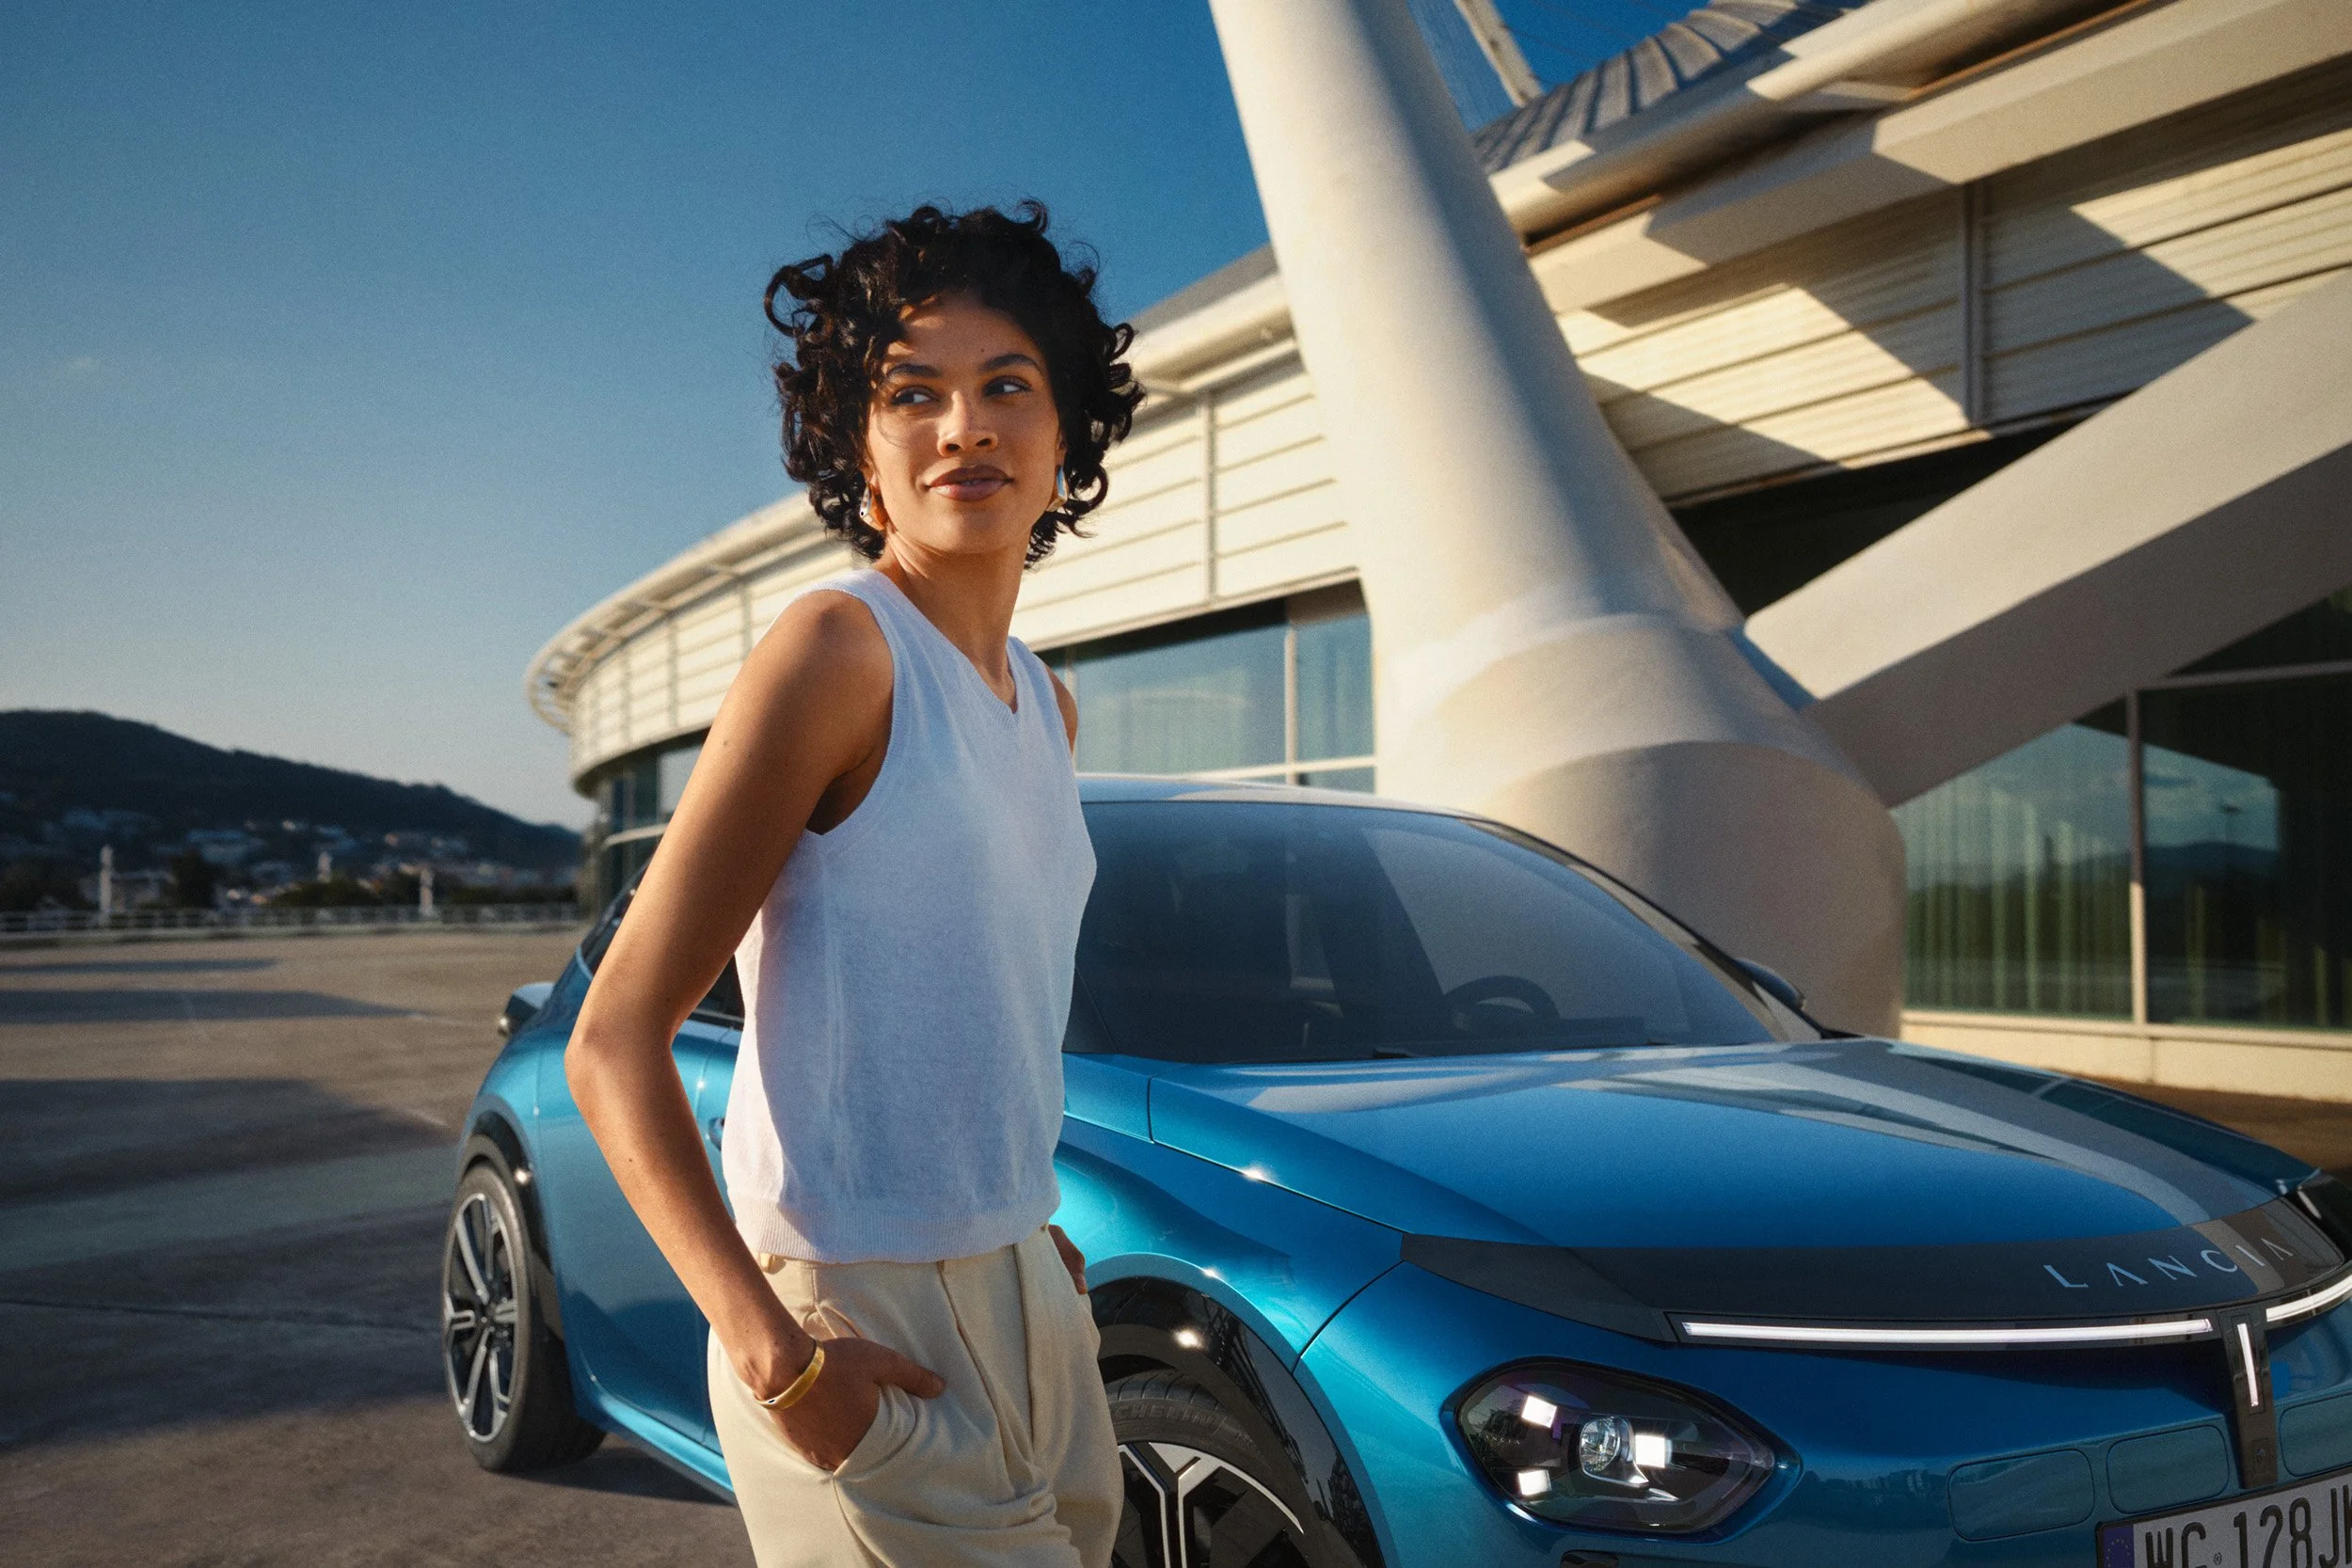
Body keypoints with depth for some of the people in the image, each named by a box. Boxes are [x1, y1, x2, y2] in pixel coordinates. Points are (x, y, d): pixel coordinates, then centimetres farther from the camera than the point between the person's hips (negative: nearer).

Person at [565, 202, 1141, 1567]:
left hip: (1024, 1297, 8)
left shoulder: (1047, 708, 9)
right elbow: (614, 1042, -16)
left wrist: (1026, 1221, 11)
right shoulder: (840, 648, -13)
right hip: (860, 1320, -7)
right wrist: (772, 1349, -25)